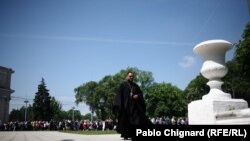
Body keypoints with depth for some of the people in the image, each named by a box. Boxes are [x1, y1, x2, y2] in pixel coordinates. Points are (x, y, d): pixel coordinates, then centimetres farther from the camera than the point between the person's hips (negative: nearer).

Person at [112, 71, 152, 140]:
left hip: (135, 105, 4)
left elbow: (140, 93, 16)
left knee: (138, 119, -5)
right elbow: (119, 94, -3)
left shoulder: (135, 85, 17)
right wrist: (119, 105, -13)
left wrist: (138, 96, -8)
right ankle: (125, 135, 8)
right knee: (125, 120, 0)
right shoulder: (123, 84, 3)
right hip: (126, 105, -4)